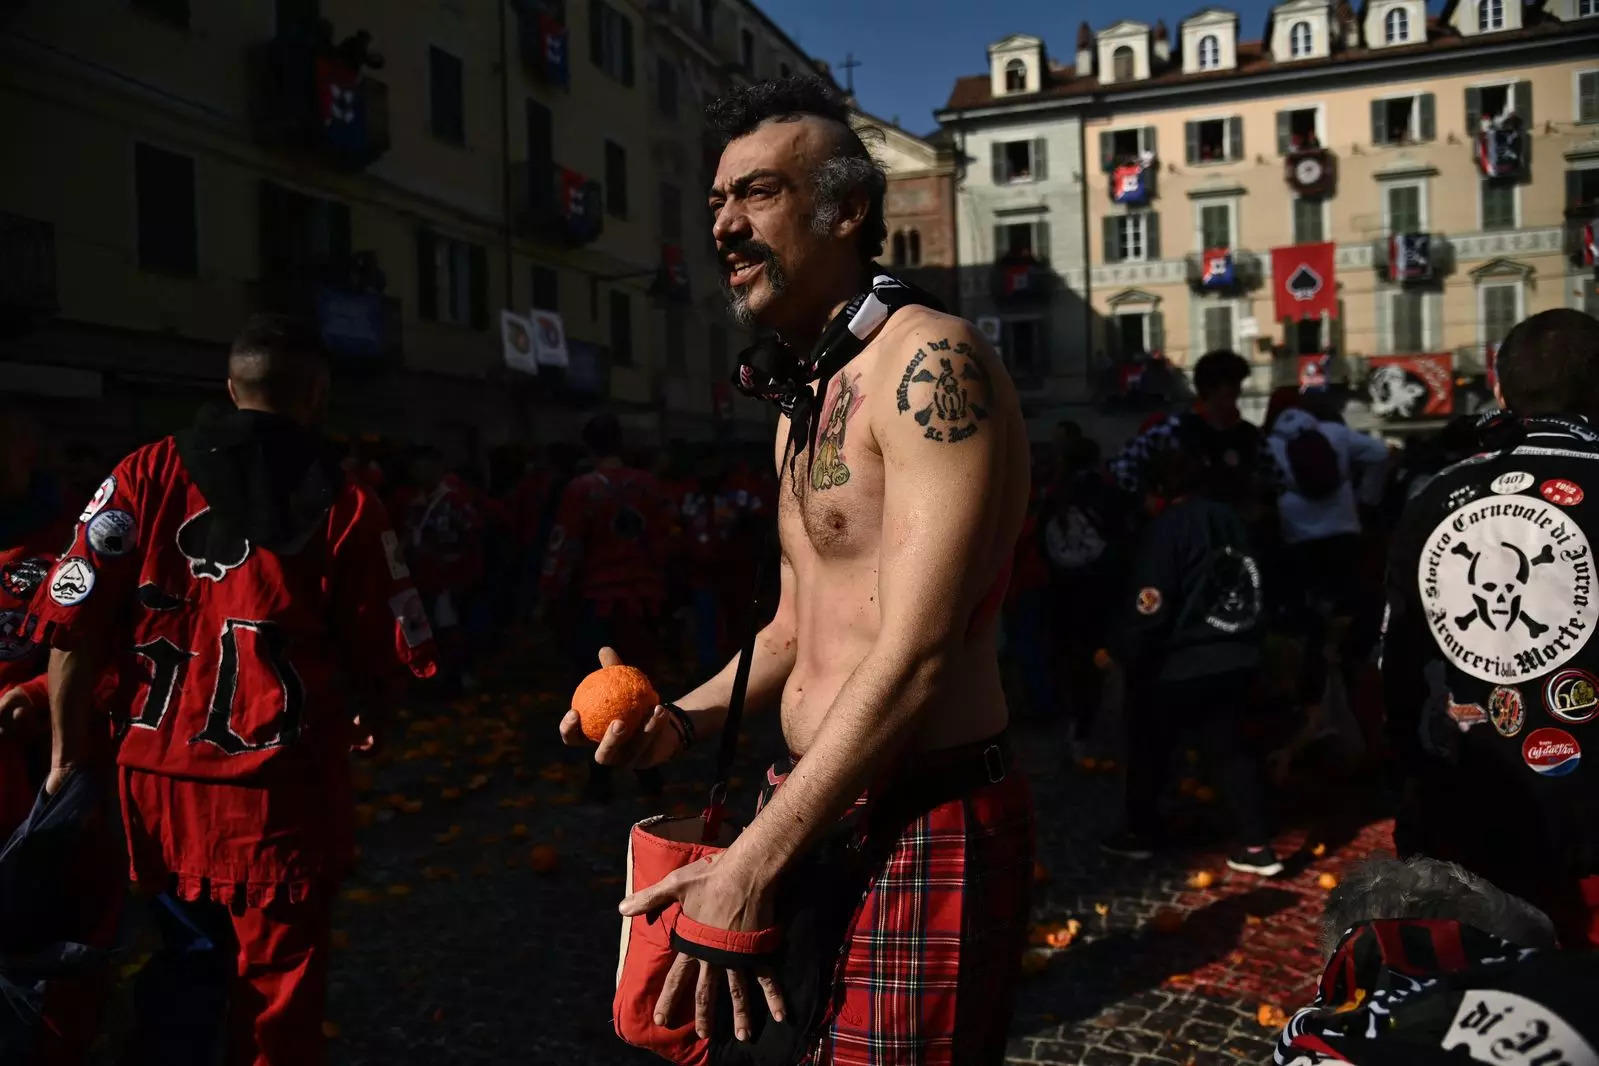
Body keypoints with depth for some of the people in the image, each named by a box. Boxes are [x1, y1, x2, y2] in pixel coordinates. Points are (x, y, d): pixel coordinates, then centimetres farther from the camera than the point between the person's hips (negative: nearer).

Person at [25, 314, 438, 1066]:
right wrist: (357, 719, 16)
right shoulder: (342, 504, -8)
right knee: (278, 991, 13)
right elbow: (390, 657, -5)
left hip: (158, 777, 4)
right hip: (280, 789, -3)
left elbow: (73, 626, -5)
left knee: (185, 961, 25)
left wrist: (68, 753, 7)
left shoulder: (144, 475, -1)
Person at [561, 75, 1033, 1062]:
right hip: (819, 817, 9)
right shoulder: (802, 403, 15)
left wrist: (752, 867, -20)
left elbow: (916, 654, -22)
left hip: (926, 829, -9)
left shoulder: (929, 361, -15)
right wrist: (681, 719, 3)